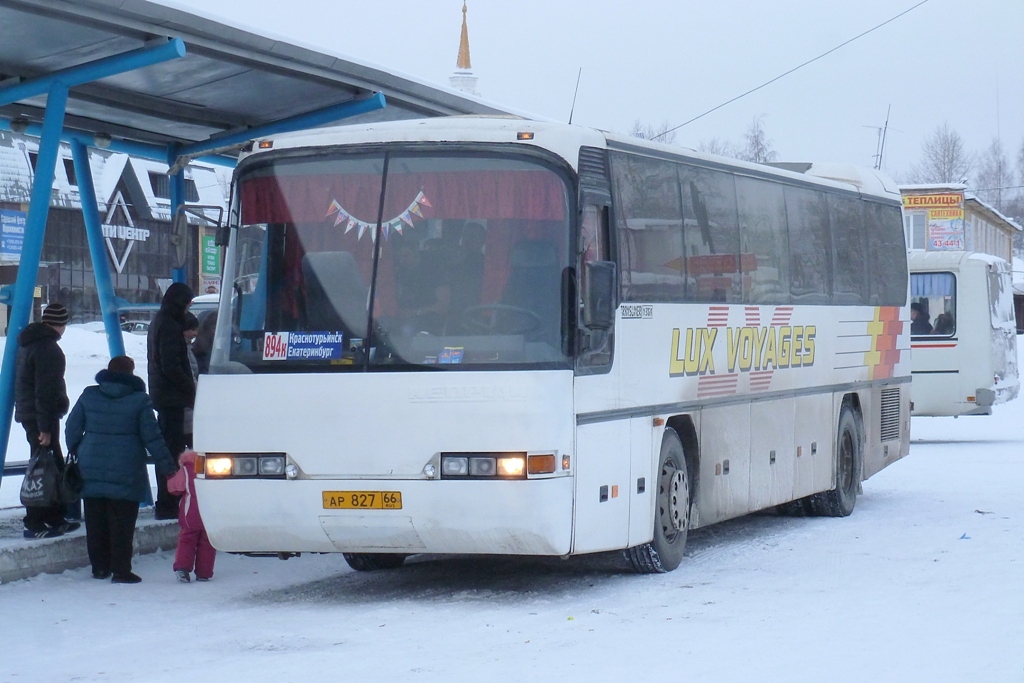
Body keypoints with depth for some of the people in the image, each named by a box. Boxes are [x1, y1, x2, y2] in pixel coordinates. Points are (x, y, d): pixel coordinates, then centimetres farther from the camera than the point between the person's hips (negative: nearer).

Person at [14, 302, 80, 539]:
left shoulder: (28, 343, 14)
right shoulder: (48, 348, -18)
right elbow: (46, 391, -23)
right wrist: (45, 427, -23)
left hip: (27, 412, 10)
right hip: (42, 417, -10)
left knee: (55, 467, 17)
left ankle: (55, 518, 24)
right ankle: (35, 525, -6)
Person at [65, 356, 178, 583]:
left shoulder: (89, 395, 4)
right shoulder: (139, 400, -6)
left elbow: (72, 428, 8)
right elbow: (152, 437, -6)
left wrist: (74, 453, 24)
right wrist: (167, 466, 0)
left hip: (91, 471, 4)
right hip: (125, 474, -3)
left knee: (95, 522, 12)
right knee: (122, 523, -1)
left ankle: (99, 567, 18)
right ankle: (120, 570, -3)